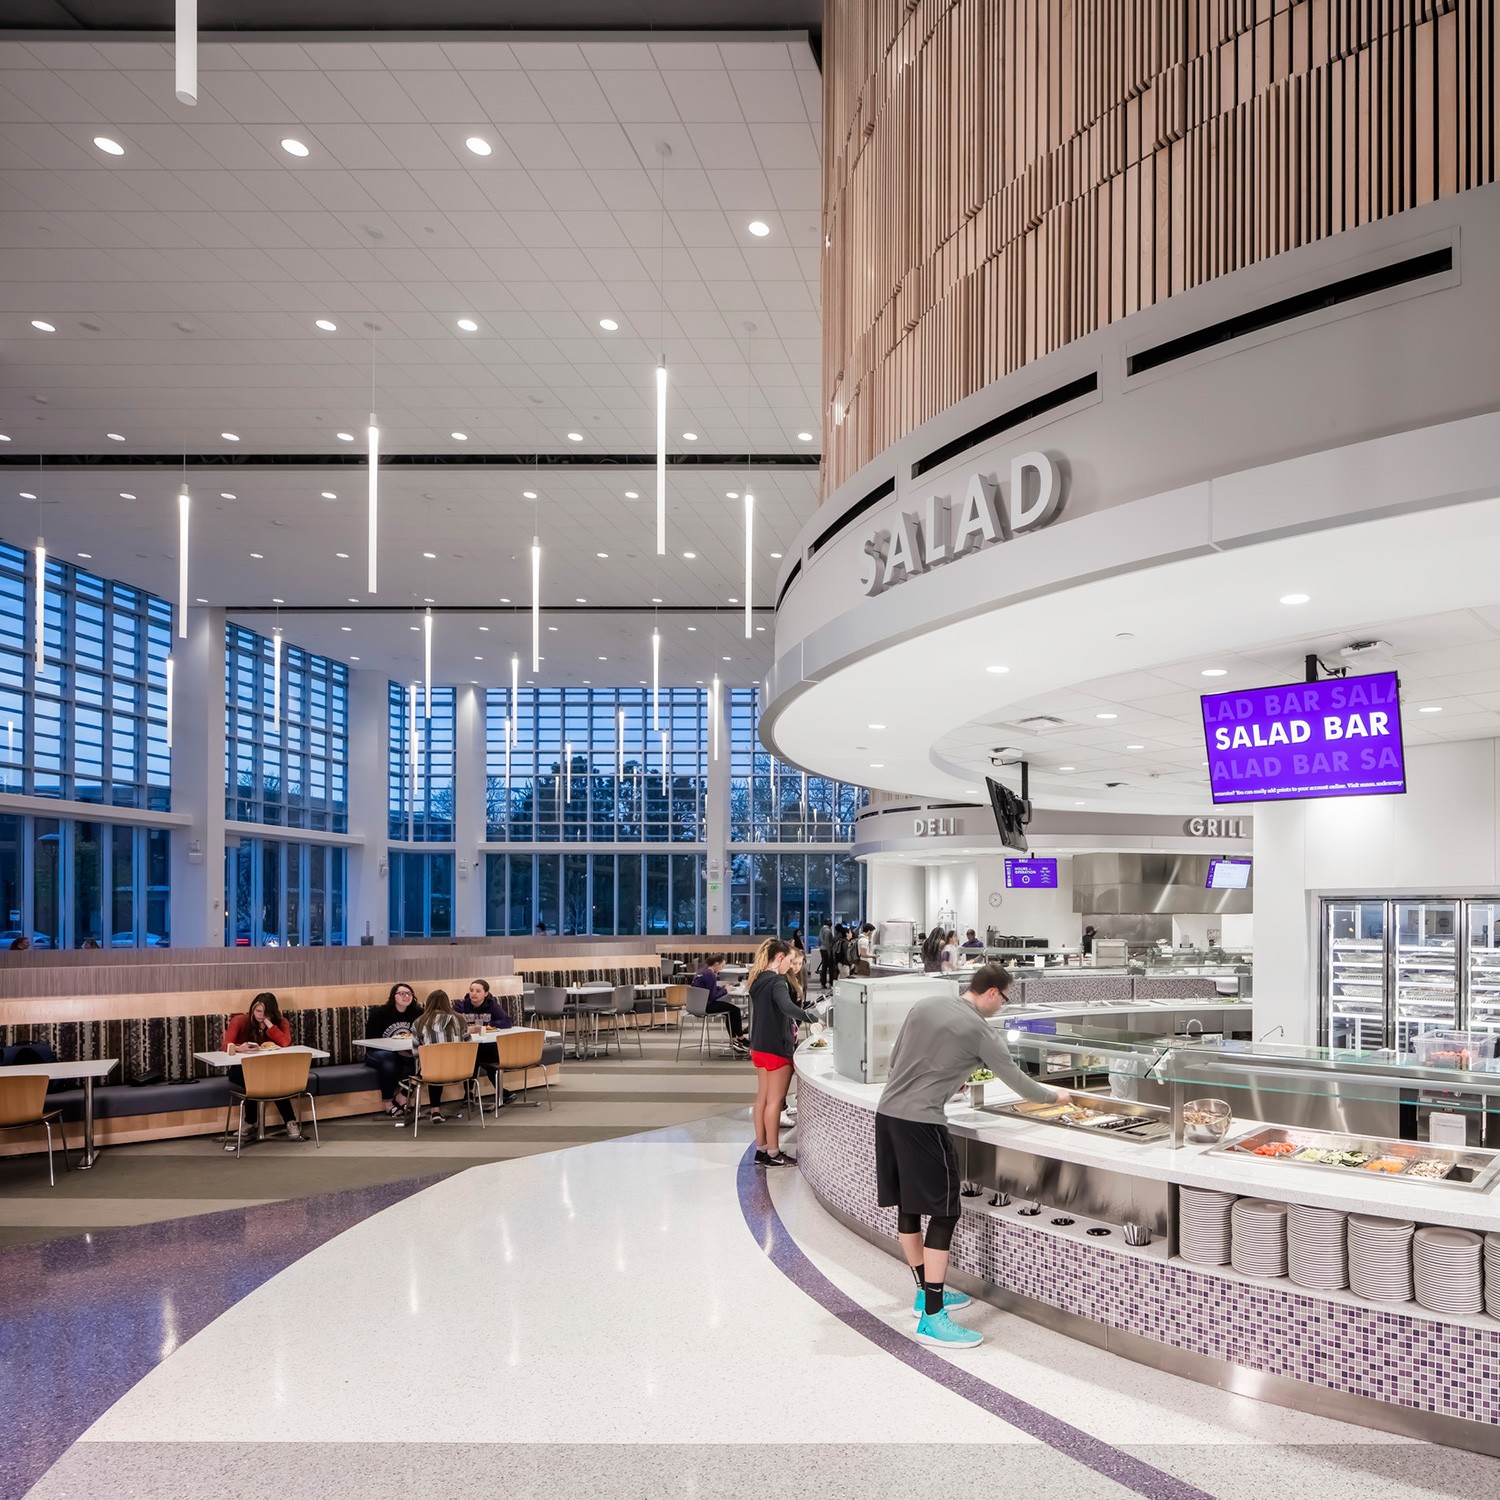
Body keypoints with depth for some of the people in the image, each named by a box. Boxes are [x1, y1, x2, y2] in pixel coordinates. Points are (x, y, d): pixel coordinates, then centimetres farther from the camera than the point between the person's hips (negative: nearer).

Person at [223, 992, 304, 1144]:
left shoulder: (279, 1023, 0)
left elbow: (285, 1042, -21)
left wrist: (268, 1022, -20)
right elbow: (227, 1046, -19)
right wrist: (239, 1048, -42)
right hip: (243, 1069, 0)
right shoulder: (240, 1020, -5)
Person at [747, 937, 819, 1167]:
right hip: (776, 1048, -9)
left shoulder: (759, 980, 10)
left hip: (760, 1046, 9)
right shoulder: (776, 982, -19)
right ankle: (773, 1153, 4)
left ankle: (761, 1150, 18)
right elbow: (787, 1007, -36)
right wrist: (812, 1016, -29)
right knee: (774, 1101, -2)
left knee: (762, 1098, 13)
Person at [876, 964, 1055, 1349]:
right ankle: (932, 1317, -2)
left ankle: (927, 1292, 31)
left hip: (887, 1112, 8)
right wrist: (1053, 1095, 21)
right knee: (944, 1213, -1)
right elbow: (1017, 1082, 3)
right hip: (921, 1123, -8)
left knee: (907, 1208, 17)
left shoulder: (926, 1004, 10)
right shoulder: (981, 1032, -6)